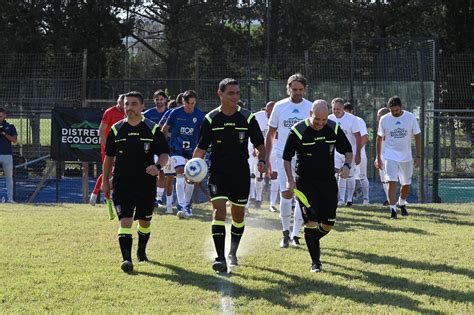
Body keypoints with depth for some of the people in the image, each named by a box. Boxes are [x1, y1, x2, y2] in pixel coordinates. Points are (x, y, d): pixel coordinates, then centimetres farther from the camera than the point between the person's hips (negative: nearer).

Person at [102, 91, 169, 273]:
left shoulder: (152, 129, -1)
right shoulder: (116, 130, 4)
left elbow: (164, 154, 0)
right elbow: (109, 157, 13)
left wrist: (158, 166, -21)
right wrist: (105, 181, 11)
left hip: (146, 184, 1)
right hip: (122, 185, -1)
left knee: (145, 221, 16)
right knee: (125, 220, -15)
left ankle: (141, 251, 41)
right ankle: (126, 259, -21)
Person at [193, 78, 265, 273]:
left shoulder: (248, 118, -2)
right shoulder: (211, 119, -1)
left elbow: (259, 144, 6)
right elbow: (202, 147, 5)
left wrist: (261, 160, -13)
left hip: (241, 173, 1)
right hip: (218, 172, -1)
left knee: (238, 215, 11)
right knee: (219, 210, -17)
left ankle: (233, 253, 34)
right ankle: (220, 259, -21)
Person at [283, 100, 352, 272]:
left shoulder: (334, 129, -1)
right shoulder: (298, 131, -11)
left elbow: (347, 150, 11)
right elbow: (287, 157, -1)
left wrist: (347, 165, -9)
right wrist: (290, 180, -9)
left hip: (328, 181, 4)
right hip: (305, 182, -4)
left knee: (328, 224, 5)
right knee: (311, 221, -14)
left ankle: (312, 241, 38)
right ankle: (315, 262, -3)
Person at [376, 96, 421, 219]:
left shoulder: (410, 117, -4)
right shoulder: (384, 120, -4)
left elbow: (417, 136, 1)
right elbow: (379, 138, 5)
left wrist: (418, 156, -3)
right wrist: (378, 158, 4)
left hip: (406, 157, 2)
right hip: (390, 156, -2)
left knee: (406, 185, 11)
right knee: (392, 182, -17)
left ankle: (402, 204, 37)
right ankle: (392, 209, -15)